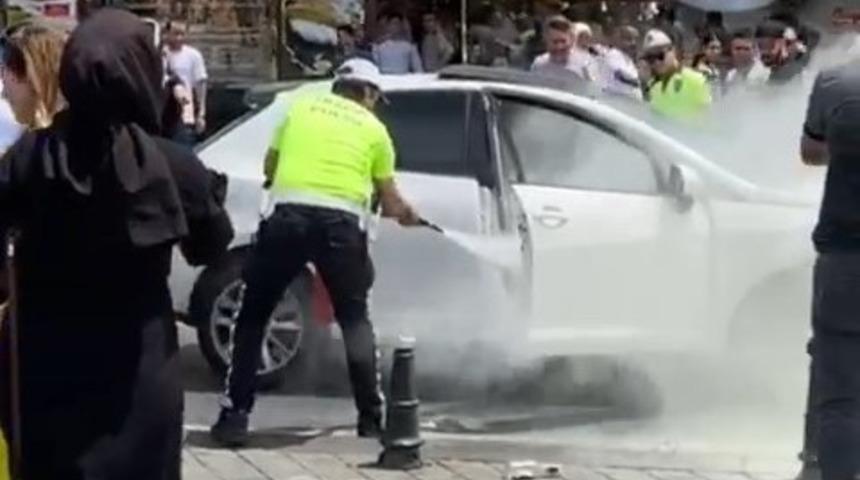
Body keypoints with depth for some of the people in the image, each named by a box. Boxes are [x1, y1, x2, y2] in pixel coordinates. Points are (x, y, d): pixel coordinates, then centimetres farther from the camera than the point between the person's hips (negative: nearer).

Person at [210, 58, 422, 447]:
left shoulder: (301, 107, 20)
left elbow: (270, 169, 23)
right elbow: (388, 199, 25)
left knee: (253, 315, 13)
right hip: (342, 221, 0)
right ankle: (372, 417, 16)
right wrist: (407, 216, 46)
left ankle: (235, 416, 6)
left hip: (288, 214, 0)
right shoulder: (372, 127, 18)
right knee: (355, 318, 19)